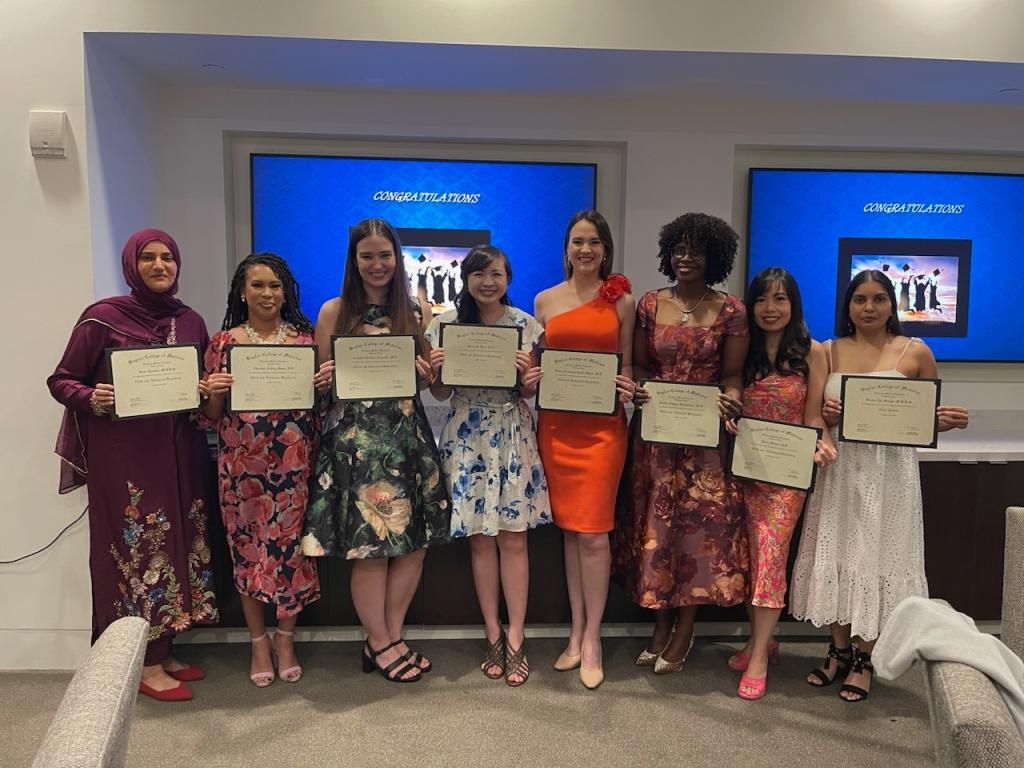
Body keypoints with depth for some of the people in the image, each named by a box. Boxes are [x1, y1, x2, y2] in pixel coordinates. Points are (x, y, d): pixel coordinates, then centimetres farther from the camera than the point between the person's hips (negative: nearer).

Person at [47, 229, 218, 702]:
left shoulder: (191, 322, 9)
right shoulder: (103, 318, -5)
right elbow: (61, 381, -3)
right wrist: (92, 399, -22)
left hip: (179, 452, 5)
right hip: (124, 455, -5)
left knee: (178, 545, 10)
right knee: (137, 549, 0)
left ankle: (162, 651, 25)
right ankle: (146, 664, 13)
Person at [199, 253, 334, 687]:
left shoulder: (306, 338, 6)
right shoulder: (224, 342, 4)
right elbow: (209, 417, 6)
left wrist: (325, 383, -9)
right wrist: (214, 392, -15)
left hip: (294, 462, 0)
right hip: (242, 463, 0)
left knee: (291, 545, 5)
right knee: (248, 547, 7)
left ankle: (285, 639, 25)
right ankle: (259, 642, 25)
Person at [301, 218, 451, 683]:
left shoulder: (417, 311, 10)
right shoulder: (334, 312, 2)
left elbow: (431, 379, 13)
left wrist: (423, 374, -8)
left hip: (408, 431, 4)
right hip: (355, 434, -3)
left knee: (415, 540, 4)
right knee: (370, 545, 0)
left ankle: (390, 637, 22)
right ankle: (380, 644, 19)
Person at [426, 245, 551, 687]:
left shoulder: (526, 325, 2)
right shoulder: (445, 324, 1)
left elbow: (531, 393, 6)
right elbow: (440, 393, 5)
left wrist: (529, 381, -16)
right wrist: (436, 373, -16)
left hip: (514, 439, 0)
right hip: (467, 440, 0)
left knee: (513, 538, 1)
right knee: (481, 539, 6)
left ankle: (515, 637, 13)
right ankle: (493, 634, 20)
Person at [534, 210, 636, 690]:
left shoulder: (621, 300, 5)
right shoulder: (545, 300, 9)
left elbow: (627, 365, 7)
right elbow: (536, 364, 13)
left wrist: (627, 388, -11)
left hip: (602, 425, -2)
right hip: (556, 424, 2)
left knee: (593, 533, -4)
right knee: (568, 530, 9)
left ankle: (591, 638, 10)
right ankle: (577, 632, 22)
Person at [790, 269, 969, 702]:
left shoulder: (915, 353, 0)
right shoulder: (829, 352, 4)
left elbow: (931, 416, 7)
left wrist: (950, 421, -15)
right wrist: (825, 414, -14)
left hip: (889, 472, -2)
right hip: (839, 469, 2)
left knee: (878, 556, 4)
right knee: (836, 553, 9)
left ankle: (864, 659, 20)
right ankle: (840, 649, 26)